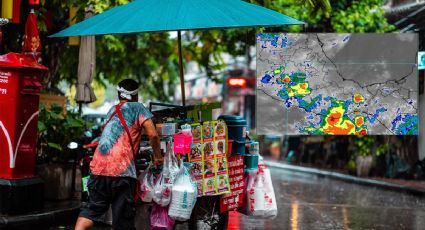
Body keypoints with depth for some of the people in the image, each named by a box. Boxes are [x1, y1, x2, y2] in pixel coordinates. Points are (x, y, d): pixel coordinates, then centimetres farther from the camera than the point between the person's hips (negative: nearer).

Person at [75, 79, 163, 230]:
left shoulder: (112, 110, 23)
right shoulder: (137, 107, 6)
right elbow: (152, 135, -6)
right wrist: (157, 156, 8)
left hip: (98, 167, 5)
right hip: (122, 171, -5)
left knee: (93, 209, 16)